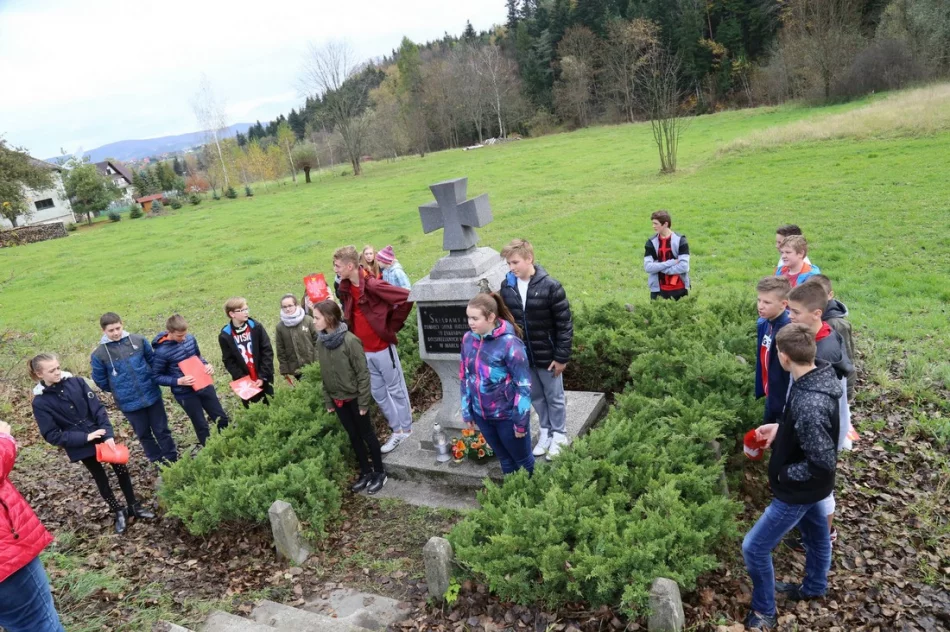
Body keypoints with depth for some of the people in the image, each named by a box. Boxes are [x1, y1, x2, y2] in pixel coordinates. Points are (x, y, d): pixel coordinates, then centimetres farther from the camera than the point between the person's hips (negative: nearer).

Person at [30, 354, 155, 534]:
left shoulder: (76, 382, -9)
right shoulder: (40, 402, -13)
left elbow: (98, 409, -9)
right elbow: (52, 435, -12)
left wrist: (109, 434, -18)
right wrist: (85, 437, -19)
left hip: (102, 436, 2)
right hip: (80, 445, -2)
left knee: (121, 470, 10)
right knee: (101, 479, 13)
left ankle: (134, 506, 29)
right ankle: (119, 511, 32)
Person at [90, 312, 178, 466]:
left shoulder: (138, 340, -6)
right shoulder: (99, 354, -10)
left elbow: (153, 360, 9)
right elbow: (100, 381, 2)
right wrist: (118, 390, 9)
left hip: (152, 394, 1)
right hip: (129, 402, -1)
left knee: (162, 430, 12)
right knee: (144, 434, 15)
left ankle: (173, 459, 27)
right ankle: (159, 462, 31)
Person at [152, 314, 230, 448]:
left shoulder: (190, 338, -5)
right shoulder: (162, 352, -20)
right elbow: (157, 377, -11)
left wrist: (207, 365, -7)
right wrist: (178, 381, -24)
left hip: (204, 385, 5)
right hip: (185, 394, -5)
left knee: (222, 419, 15)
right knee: (201, 426, 9)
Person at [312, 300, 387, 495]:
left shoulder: (350, 340, -21)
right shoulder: (321, 342, -2)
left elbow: (363, 373, -17)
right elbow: (324, 374, 7)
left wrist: (363, 401, -15)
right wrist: (328, 401, 8)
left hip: (354, 397, -6)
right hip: (338, 399, 6)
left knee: (366, 434, 8)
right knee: (353, 436, 16)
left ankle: (379, 473, 23)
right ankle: (366, 472, 31)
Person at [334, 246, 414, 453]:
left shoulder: (373, 285, -22)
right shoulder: (346, 288, 2)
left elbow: (406, 298, -25)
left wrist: (392, 326, -15)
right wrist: (352, 331, 2)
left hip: (382, 347, -7)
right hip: (363, 350, 7)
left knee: (396, 389, 10)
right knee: (378, 393, 16)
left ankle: (406, 429, 26)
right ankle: (397, 430, 30)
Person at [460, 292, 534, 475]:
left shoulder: (509, 343, -21)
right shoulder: (468, 339, -3)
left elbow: (523, 384, -18)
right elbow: (465, 377, 8)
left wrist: (520, 421, -15)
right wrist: (467, 411, 11)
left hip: (508, 416, -5)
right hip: (482, 415, 5)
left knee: (524, 460, 15)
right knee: (505, 460, 23)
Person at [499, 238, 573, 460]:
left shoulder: (550, 286, -18)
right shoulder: (507, 286, -4)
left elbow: (565, 325, -13)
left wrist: (562, 357, -12)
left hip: (547, 355, -4)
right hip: (522, 355, 4)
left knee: (554, 397, 13)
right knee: (536, 397, 19)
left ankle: (559, 434, 33)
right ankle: (545, 431, 39)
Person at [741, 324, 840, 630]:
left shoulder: (808, 405, -39)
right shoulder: (817, 377, -9)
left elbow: (823, 462, -31)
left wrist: (784, 473, -17)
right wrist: (780, 427, 2)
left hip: (798, 491, -9)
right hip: (809, 487, 9)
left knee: (754, 547, 4)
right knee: (817, 534, 31)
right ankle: (814, 588, 56)